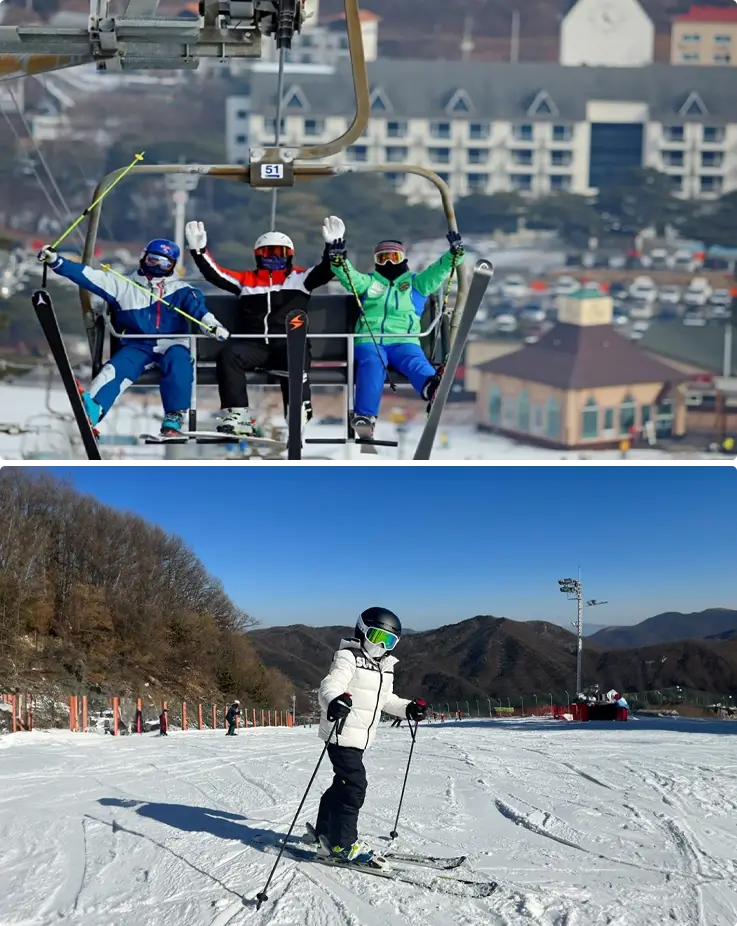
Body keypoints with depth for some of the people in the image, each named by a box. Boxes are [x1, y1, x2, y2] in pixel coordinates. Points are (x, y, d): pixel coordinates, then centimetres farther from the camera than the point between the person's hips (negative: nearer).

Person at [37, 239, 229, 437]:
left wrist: (212, 324, -30)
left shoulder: (180, 290, 11)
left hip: (171, 346, -1)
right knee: (116, 368, -28)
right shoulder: (123, 285, 16)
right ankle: (90, 411, -51)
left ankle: (173, 420, -35)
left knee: (178, 360, -34)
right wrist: (55, 261, -1)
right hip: (137, 346, 1)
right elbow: (89, 276, 9)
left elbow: (196, 305, -8)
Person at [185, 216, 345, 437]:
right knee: (228, 355, -27)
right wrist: (198, 250, 3)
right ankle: (237, 415, -32)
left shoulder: (300, 278, 15)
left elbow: (326, 270, 3)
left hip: (291, 343, -2)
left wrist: (334, 245, -12)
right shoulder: (246, 280, 20)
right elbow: (215, 274, 14)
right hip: (255, 344, 2)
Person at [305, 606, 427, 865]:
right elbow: (329, 686, -27)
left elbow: (385, 700, 26)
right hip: (342, 734, -9)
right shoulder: (348, 658, -13)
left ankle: (324, 833, 33)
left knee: (343, 783, 18)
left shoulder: (385, 667, 15)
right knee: (354, 785, -12)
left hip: (360, 737, 9)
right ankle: (342, 844, -5)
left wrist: (408, 708, 12)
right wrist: (333, 701, -49)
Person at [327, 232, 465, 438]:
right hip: (370, 340, 0)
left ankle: (432, 386, -68)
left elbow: (438, 270, 13)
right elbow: (349, 276, 7)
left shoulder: (416, 282, 26)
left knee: (414, 361, -33)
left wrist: (455, 253, -5)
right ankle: (364, 415, -46)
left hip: (404, 341, 0)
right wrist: (339, 261, -14)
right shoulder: (368, 281, 26)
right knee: (372, 364, -33)